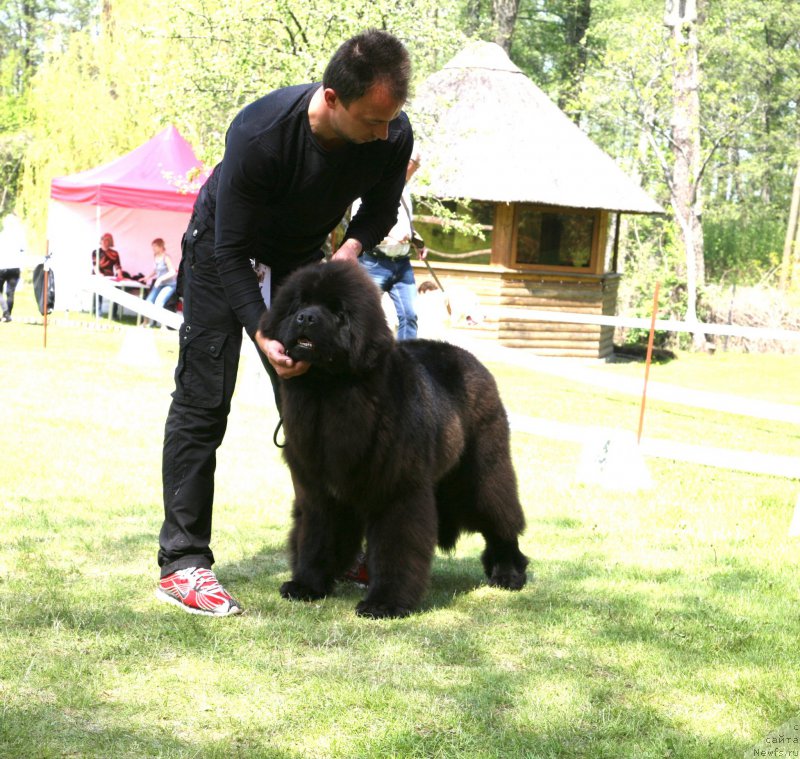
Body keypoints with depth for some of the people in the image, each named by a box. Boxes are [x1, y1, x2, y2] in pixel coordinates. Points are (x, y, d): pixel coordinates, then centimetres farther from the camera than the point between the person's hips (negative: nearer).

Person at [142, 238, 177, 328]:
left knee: (158, 302, -24)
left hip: (169, 284, -7)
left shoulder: (166, 258, -16)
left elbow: (172, 272, -22)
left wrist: (160, 279, -27)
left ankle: (153, 322, -17)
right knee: (149, 301, -4)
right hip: (159, 284, 7)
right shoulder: (155, 257, 4)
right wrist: (147, 277, 0)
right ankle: (146, 322, 7)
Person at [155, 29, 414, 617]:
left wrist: (352, 249, -25)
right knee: (203, 399, -10)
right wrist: (262, 336, -40)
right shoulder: (259, 133, -38)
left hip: (303, 251, 4)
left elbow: (380, 211, -3)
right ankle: (182, 562, -9)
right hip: (222, 246, -4)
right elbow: (231, 251, -30)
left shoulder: (393, 136, -25)